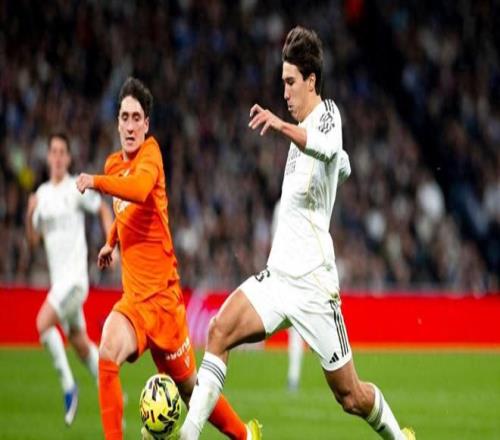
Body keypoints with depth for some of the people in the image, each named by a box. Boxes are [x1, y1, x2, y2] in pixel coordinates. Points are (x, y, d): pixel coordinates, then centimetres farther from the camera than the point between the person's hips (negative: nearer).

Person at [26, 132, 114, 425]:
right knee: (79, 341, 12)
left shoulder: (77, 188, -6)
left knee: (43, 324, -21)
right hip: (58, 277, 7)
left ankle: (68, 385, -10)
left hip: (76, 275, -7)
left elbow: (105, 211, 3)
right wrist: (30, 214, -6)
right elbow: (33, 239, 13)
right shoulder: (42, 193, 12)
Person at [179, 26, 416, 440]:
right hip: (278, 274, 7)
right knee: (220, 330, -16)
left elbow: (326, 146, -37)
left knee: (351, 397, 2)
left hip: (312, 284, -7)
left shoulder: (328, 113, -10)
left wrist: (282, 126, -54)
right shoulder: (301, 128, 15)